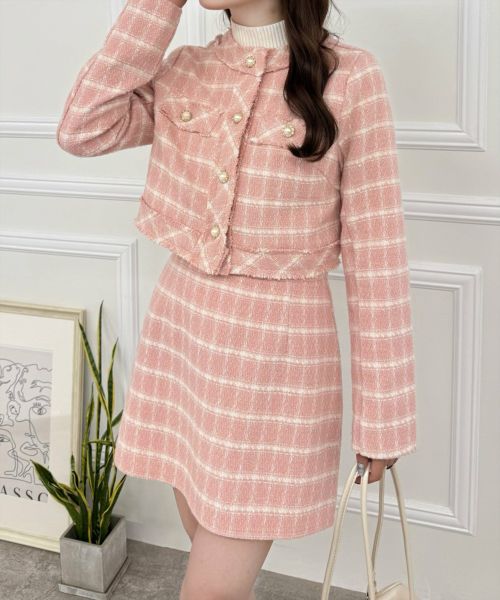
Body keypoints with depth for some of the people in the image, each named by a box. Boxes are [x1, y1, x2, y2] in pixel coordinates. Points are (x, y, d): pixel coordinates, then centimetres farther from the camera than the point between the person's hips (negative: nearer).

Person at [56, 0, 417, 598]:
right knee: (208, 545, 19)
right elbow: (82, 131, -9)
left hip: (277, 347, -5)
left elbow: (375, 252, -10)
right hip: (179, 325, 5)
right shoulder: (183, 70, 5)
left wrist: (382, 410, -8)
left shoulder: (349, 77, -10)